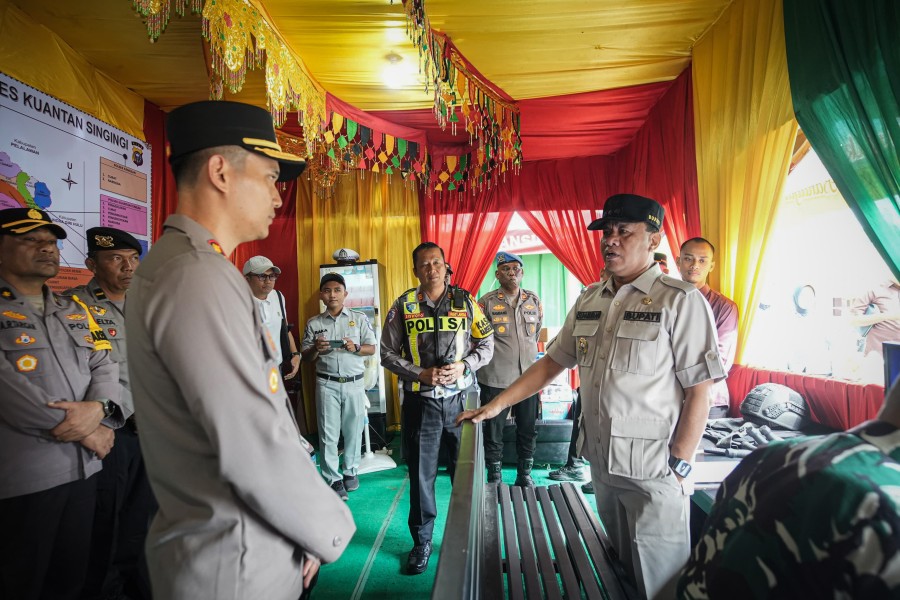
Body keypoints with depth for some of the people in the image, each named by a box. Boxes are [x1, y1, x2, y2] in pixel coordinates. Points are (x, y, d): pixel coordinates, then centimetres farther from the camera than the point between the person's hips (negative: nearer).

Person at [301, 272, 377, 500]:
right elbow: (306, 357, 9)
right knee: (328, 432, 2)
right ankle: (333, 479, 13)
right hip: (327, 384, 0)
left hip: (354, 382, 0)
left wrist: (356, 348, -15)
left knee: (353, 430, 6)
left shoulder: (359, 318, 4)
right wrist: (315, 349, -13)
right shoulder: (314, 323, 6)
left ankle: (351, 471, 26)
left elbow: (372, 349, 4)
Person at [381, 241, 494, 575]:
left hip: (460, 399, 1)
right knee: (421, 475, 9)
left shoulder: (465, 302, 2)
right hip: (420, 402, -1)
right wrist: (421, 374, -14)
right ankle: (422, 542, 28)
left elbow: (486, 344, 7)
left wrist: (464, 366, -11)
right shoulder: (403, 306, 0)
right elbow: (388, 353, 0)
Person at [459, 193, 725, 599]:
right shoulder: (589, 300, 7)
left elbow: (698, 393, -13)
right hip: (601, 467, 6)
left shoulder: (680, 301, -12)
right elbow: (553, 361, 11)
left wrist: (679, 468, -14)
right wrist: (496, 405, 6)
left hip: (653, 475, -6)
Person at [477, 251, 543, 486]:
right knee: (493, 431, 7)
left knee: (528, 430, 13)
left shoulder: (534, 301, 5)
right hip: (495, 379, -3)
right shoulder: (487, 302, -7)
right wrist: (498, 355, 4)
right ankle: (494, 478, 24)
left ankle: (524, 475, 31)